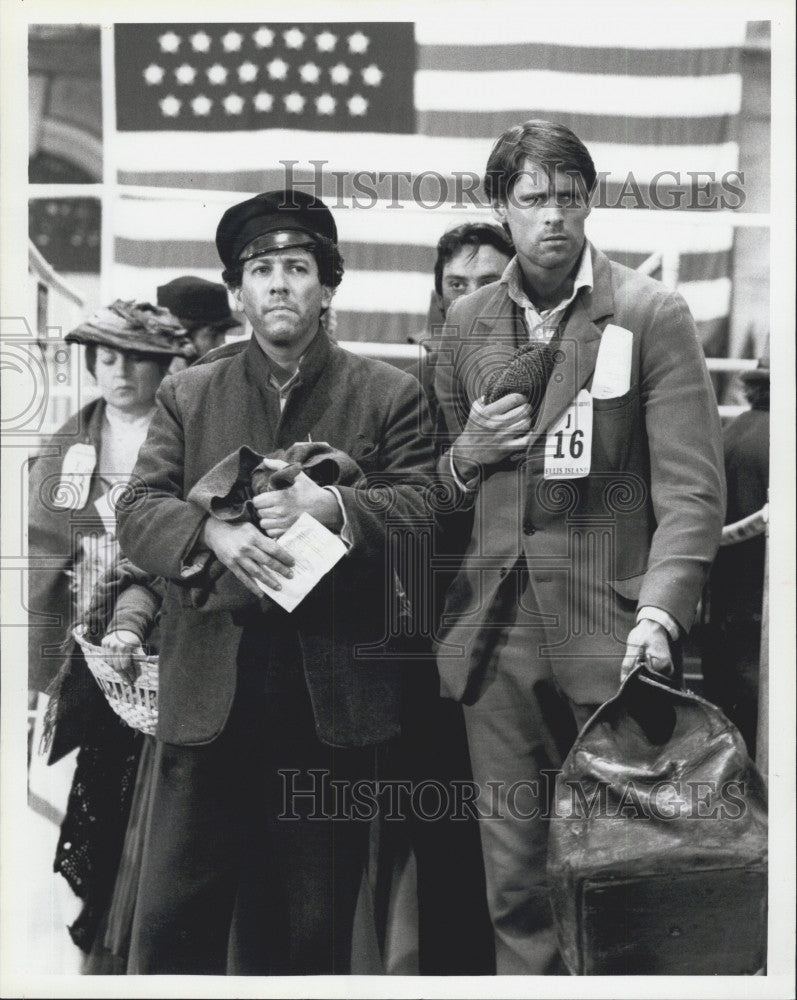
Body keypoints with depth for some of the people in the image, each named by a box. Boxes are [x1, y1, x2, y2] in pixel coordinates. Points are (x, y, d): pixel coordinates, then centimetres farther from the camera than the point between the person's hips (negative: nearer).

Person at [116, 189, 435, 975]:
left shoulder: (389, 396, 7)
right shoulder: (187, 396, 12)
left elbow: (425, 508, -4)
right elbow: (137, 512, 3)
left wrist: (333, 508, -21)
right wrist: (212, 534, -17)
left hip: (333, 696, -1)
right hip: (209, 693, 1)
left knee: (314, 925, 8)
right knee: (174, 919, 1)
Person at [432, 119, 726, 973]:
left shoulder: (651, 315, -3)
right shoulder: (467, 322, 12)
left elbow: (690, 488, -9)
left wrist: (660, 615, -23)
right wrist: (467, 453, -2)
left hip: (607, 635, -3)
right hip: (495, 633, 4)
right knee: (515, 879, 7)